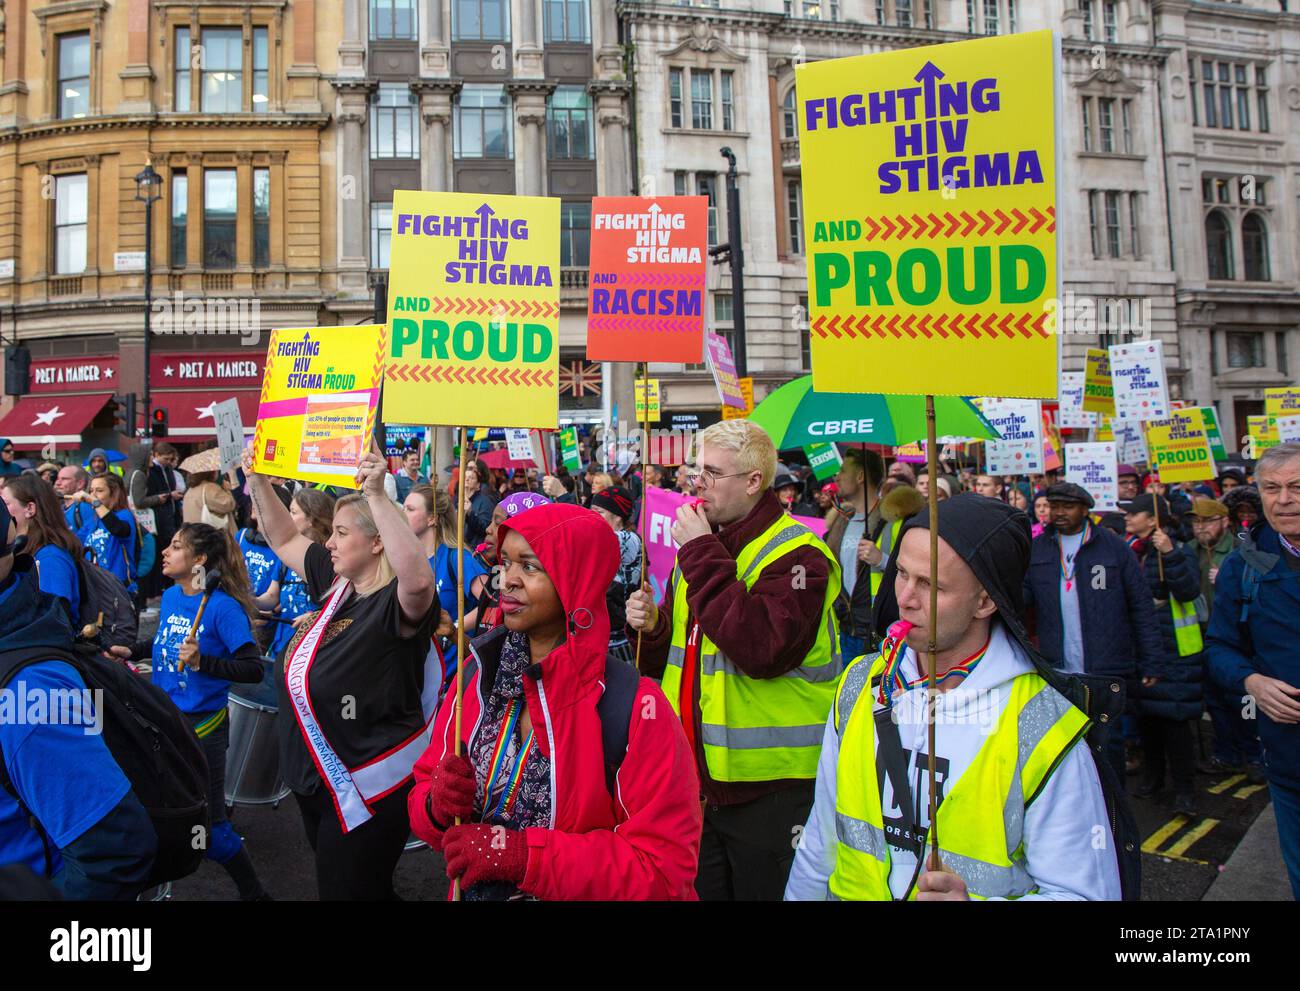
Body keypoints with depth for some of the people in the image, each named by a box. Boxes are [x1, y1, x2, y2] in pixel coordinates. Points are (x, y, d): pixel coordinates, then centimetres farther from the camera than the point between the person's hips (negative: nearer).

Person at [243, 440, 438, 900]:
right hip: (314, 777, 9)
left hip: (367, 789, -9)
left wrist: (377, 496, -47)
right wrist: (258, 479, 10)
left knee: (349, 890, 4)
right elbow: (285, 540, 18)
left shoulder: (395, 603, -22)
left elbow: (420, 580, -47)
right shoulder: (336, 583, 4)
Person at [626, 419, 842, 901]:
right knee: (701, 889, 18)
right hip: (698, 780, 7)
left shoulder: (798, 555, -14)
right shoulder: (699, 547, 11)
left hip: (770, 788, -7)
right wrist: (651, 628, -5)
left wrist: (704, 556, -24)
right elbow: (673, 657, 18)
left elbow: (763, 649, -30)